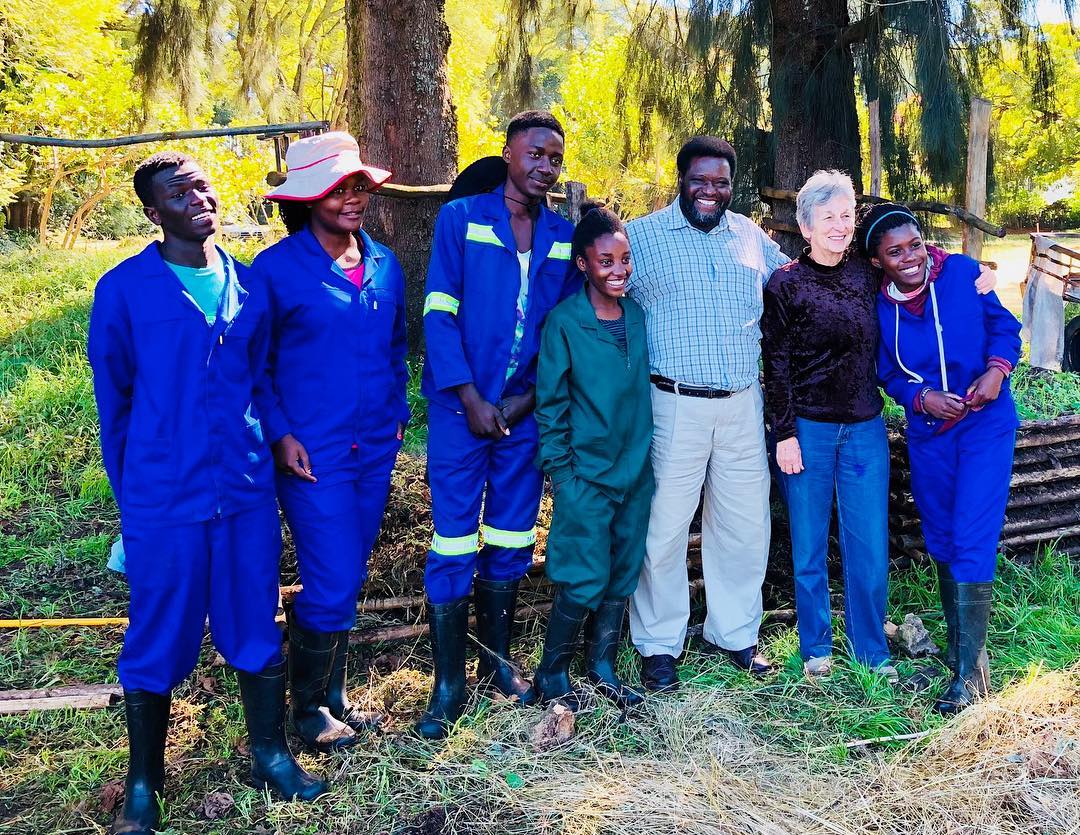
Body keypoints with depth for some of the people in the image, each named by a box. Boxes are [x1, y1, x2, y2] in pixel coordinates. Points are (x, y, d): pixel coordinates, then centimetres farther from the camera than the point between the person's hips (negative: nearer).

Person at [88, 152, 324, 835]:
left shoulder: (249, 286, 6)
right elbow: (113, 402, 3)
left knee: (257, 630, 13)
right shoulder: (124, 290, -5)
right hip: (163, 501, -3)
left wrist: (277, 439, 5)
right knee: (158, 644, 8)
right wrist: (132, 491, 7)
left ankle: (271, 753, 31)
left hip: (248, 495, 3)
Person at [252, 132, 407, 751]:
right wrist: (280, 433, -11)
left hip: (376, 449, 6)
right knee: (333, 585, -5)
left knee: (350, 579, 15)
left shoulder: (384, 265, 8)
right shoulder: (276, 268, -8)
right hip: (313, 453, -5)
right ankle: (308, 706, 18)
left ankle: (334, 693, 32)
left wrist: (397, 411, 11)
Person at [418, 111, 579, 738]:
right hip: (463, 405, -3)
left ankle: (497, 658, 28)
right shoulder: (461, 218, -2)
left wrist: (529, 398, -4)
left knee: (512, 539, 12)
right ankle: (449, 682, 11)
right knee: (453, 542, 0)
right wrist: (471, 398, -12)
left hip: (526, 410, 4)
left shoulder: (565, 236, 7)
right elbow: (439, 315, -7)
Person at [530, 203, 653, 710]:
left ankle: (602, 668, 29)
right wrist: (561, 472, -9)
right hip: (587, 474, -5)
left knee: (622, 577, 12)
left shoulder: (640, 317, 5)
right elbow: (550, 404, -7)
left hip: (636, 472, 5)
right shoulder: (564, 322, -9)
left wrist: (649, 454, 10)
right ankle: (550, 676, 16)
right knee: (585, 582, -3)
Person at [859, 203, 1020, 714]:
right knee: (940, 543, 13)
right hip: (928, 434, 3)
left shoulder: (963, 273, -8)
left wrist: (997, 370, -17)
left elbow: (1004, 326, 1)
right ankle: (958, 642, 33)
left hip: (986, 427, -3)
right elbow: (889, 375, 5)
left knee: (972, 543, -10)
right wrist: (922, 397, -14)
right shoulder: (879, 308, -3)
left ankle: (970, 671, -4)